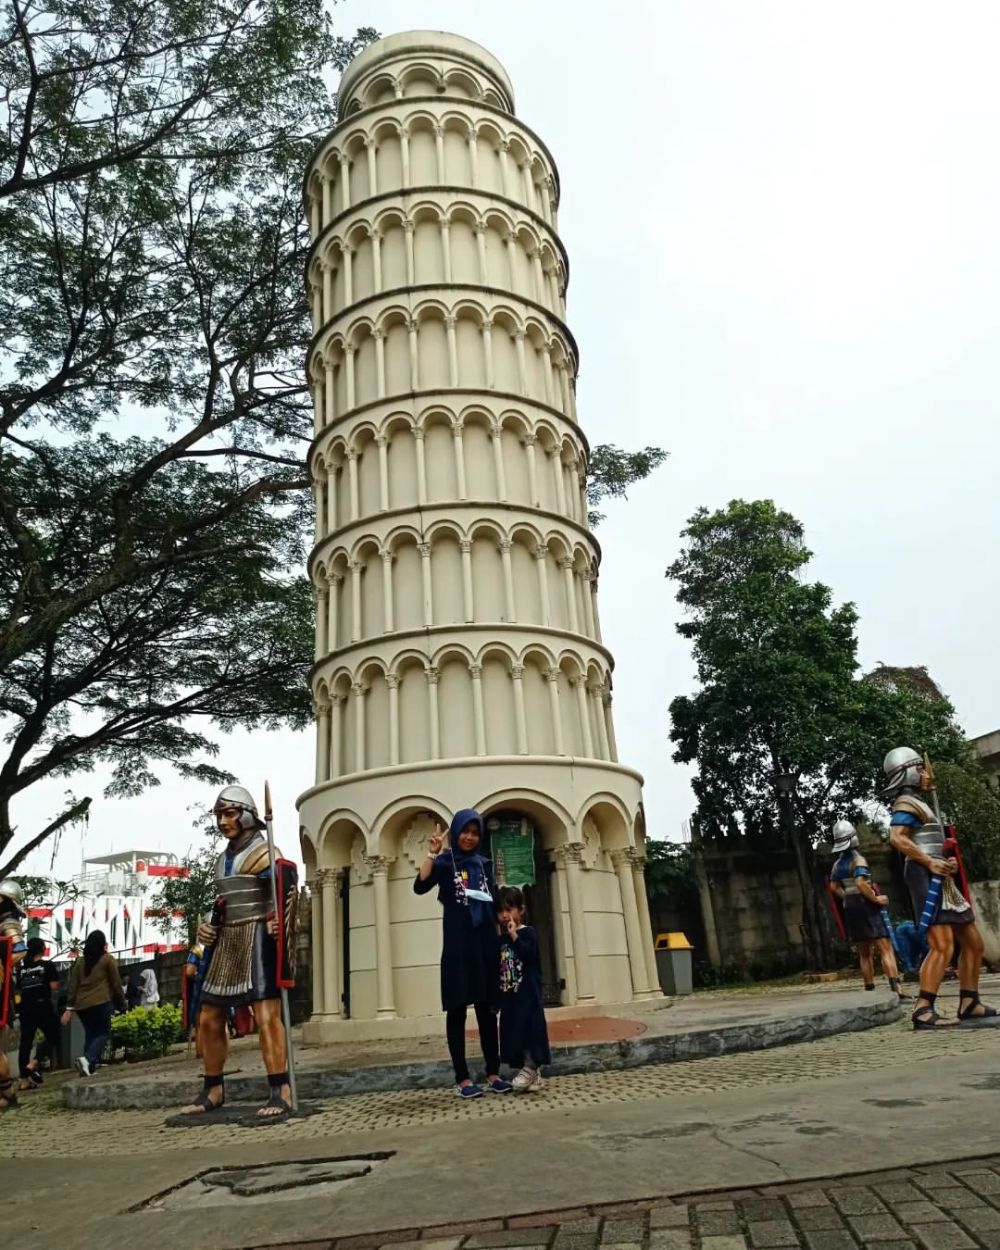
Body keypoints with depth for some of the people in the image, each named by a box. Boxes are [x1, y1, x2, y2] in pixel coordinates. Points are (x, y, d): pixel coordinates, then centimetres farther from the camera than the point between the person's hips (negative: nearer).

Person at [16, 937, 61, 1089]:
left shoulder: (21, 968, 9)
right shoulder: (48, 965, -4)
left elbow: (18, 990, 11)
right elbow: (54, 987, -8)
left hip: (25, 1008, 5)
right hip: (43, 1007, -5)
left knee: (25, 1042, 7)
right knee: (52, 1037, 8)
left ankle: (24, 1080, 6)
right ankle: (33, 1064, -10)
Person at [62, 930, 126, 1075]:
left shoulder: (80, 961, 14)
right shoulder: (107, 959, 2)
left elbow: (73, 985, 11)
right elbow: (116, 983, 4)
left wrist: (69, 1008, 12)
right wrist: (122, 1003, 12)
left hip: (81, 1004, 5)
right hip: (100, 1003, -5)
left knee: (90, 1034, 15)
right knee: (103, 1033, 1)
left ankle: (89, 1068, 10)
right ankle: (87, 1059, -21)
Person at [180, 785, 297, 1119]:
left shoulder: (264, 853, -6)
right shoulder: (223, 859, 19)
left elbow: (287, 896, -17)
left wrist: (279, 932, -32)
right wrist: (200, 949, 18)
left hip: (256, 937, -8)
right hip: (226, 941, 8)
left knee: (266, 1015, -13)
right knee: (209, 1018, 12)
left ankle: (280, 1093, -10)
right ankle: (213, 1091, 26)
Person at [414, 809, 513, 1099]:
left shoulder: (484, 864, 13)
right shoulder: (444, 862, 0)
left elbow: (495, 904, 16)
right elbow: (420, 887, -17)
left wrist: (504, 934, 8)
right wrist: (432, 853, -23)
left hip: (485, 944, 5)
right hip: (457, 945, -4)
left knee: (487, 1009, 9)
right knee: (458, 1010, 0)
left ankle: (493, 1074, 16)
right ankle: (462, 1079, 4)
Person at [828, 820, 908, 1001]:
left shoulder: (838, 863, 11)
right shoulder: (857, 859, -13)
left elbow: (834, 886, 18)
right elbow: (860, 883, -25)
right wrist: (876, 899, -15)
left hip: (850, 908, 8)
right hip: (865, 905, -8)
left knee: (864, 953, 14)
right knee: (885, 948, -11)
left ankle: (870, 990, 15)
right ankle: (896, 988, -22)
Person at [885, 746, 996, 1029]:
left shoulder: (917, 804, 24)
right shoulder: (907, 803, -7)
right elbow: (897, 838, -22)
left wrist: (946, 862, 10)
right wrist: (929, 862, -22)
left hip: (940, 879, 11)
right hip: (925, 877, -11)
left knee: (972, 942, 14)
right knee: (942, 946, -19)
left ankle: (969, 1004, 22)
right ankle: (923, 1010, -19)